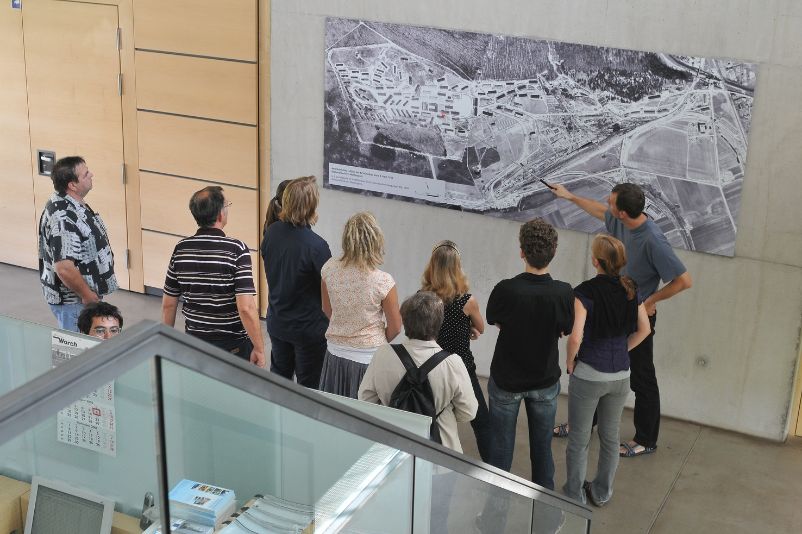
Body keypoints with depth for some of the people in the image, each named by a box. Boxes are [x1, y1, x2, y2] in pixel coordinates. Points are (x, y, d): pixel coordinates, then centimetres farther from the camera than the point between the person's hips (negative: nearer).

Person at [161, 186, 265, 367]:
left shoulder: (181, 249, -4)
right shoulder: (237, 250, -18)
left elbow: (168, 304, 3)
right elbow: (246, 307, -24)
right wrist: (259, 349, -15)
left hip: (194, 341, 4)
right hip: (234, 346, -4)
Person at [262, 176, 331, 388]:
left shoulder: (271, 233, -9)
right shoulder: (316, 245, -27)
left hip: (277, 322, 6)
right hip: (309, 327, -6)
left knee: (279, 374, 25)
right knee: (307, 386, 11)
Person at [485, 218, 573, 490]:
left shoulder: (505, 290, -27)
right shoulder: (564, 292, -21)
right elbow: (564, 330, -3)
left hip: (506, 381, -2)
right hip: (545, 381, 2)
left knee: (501, 446, 17)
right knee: (542, 445, 20)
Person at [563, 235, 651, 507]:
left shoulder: (585, 292, -19)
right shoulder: (630, 289, -2)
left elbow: (575, 337, -23)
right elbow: (644, 329, 7)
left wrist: (569, 362, -6)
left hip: (588, 375, -5)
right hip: (621, 375, 5)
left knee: (579, 440, 11)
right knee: (610, 436, 21)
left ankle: (574, 496, 23)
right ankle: (602, 492, 36)